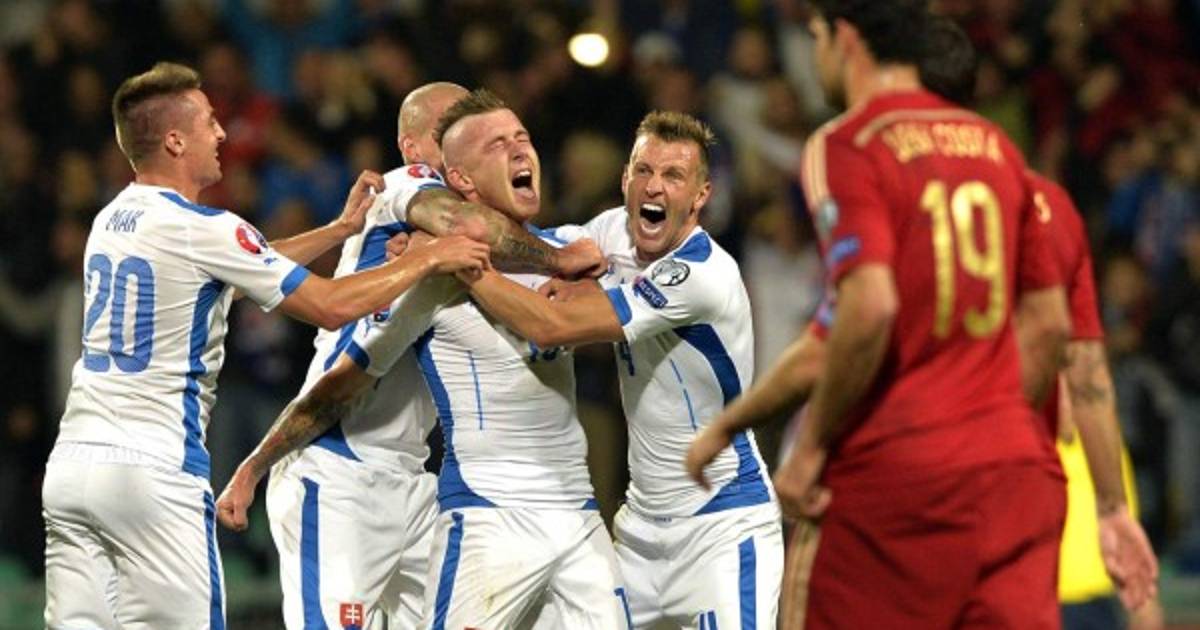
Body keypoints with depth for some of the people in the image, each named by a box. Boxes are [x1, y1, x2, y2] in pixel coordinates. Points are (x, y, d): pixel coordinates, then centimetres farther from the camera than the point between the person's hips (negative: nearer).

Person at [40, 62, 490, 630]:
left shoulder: (112, 219, 15)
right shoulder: (200, 229, -10)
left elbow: (243, 268, 27)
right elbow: (330, 306, -8)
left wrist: (342, 229, 30)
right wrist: (428, 259, 3)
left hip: (71, 460, 8)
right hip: (152, 471, -8)